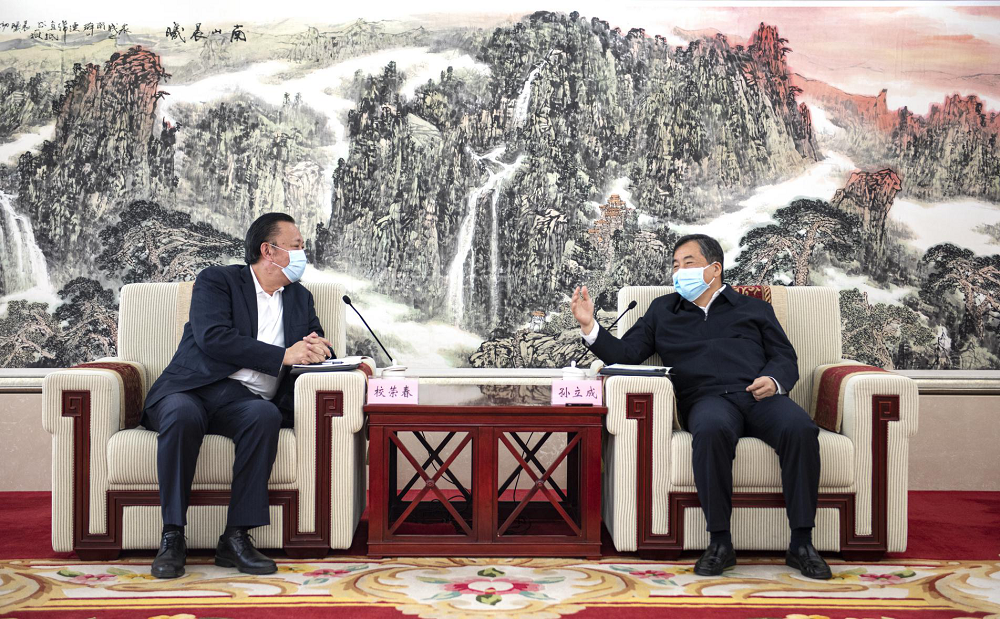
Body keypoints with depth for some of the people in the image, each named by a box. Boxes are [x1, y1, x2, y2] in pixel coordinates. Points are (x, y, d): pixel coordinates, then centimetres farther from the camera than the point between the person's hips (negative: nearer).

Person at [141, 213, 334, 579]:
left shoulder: (300, 298, 24)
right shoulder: (216, 281, 6)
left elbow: (323, 349, 21)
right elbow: (213, 338, -11)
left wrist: (317, 349, -6)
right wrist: (283, 355, -14)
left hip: (244, 400, 3)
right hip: (191, 389, -3)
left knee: (266, 416, -33)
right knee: (182, 414, -38)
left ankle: (236, 537, -29)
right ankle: (172, 537, -26)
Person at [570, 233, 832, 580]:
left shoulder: (754, 309, 28)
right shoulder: (662, 311, 30)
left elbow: (785, 358, 18)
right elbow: (626, 353, 20)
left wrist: (774, 380, -5)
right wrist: (590, 327, 4)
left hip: (761, 396, 1)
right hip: (708, 398, -1)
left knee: (801, 428, -32)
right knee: (712, 430, -38)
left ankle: (801, 544, -23)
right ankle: (720, 543, -27)